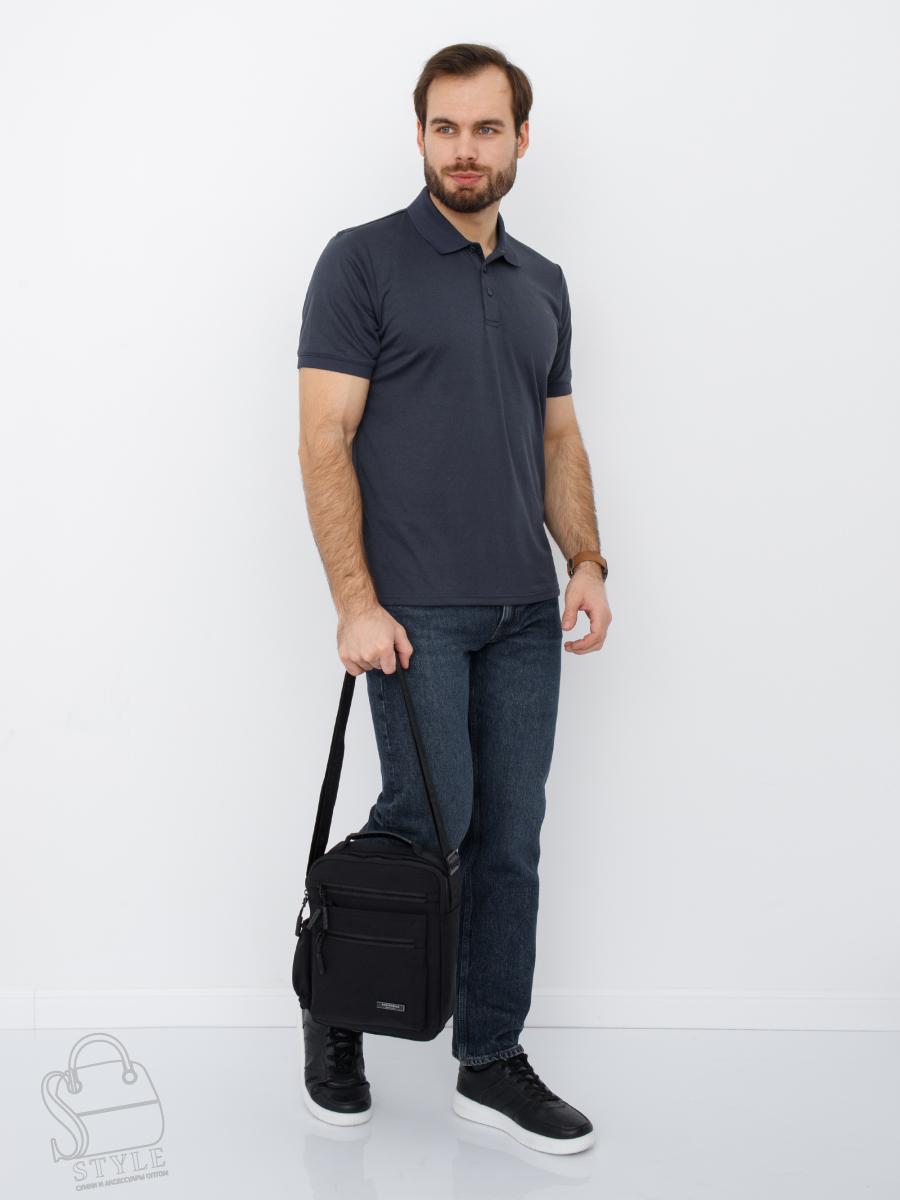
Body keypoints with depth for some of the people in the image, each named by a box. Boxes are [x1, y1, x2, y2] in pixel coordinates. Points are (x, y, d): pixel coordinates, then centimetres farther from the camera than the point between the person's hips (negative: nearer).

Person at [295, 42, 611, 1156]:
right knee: (430, 820, -7)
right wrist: (355, 600, -16)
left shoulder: (543, 283, 16)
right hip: (414, 609, -6)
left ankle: (491, 1062, 21)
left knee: (510, 842, 8)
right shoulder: (363, 260, -3)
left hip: (524, 612, 6)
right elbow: (325, 441, -9)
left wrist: (587, 561, 2)